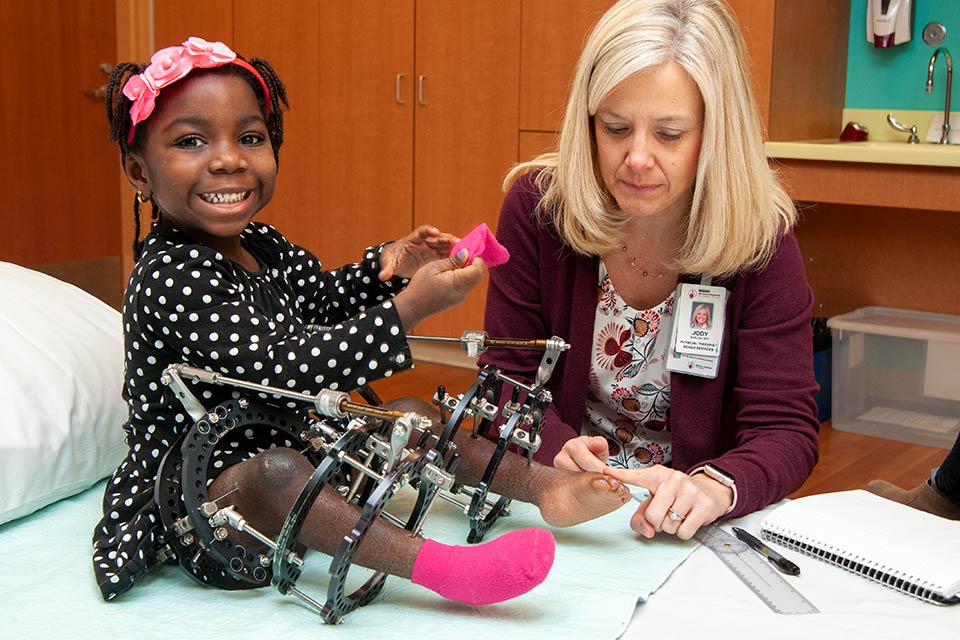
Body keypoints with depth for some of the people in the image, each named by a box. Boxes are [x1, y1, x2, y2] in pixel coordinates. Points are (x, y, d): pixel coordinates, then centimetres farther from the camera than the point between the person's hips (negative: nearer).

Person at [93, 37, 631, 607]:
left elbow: (324, 299, 21)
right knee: (274, 471, -39)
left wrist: (390, 263, -1)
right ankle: (439, 566, -48)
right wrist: (412, 305, -34)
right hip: (189, 496, -9)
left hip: (287, 444, 10)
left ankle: (546, 486, 3)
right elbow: (279, 368, -32)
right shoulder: (170, 277, -25)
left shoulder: (261, 247, 4)